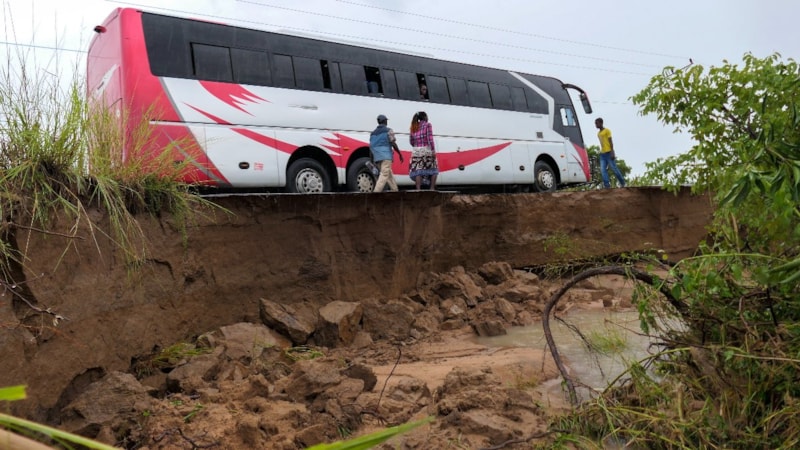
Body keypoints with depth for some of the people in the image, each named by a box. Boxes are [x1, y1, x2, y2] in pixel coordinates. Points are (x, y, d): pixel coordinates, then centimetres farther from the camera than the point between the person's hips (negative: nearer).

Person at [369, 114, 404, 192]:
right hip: (386, 156, -6)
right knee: (384, 174, -11)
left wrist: (371, 160, 16)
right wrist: (400, 154, 0)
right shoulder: (388, 130, 1)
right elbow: (393, 143, -8)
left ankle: (395, 190, 17)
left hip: (377, 158, 7)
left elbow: (371, 147, 14)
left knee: (389, 175, 14)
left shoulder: (373, 132, 18)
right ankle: (376, 192, -24)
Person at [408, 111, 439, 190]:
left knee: (418, 171, 1)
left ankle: (418, 189, -10)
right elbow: (430, 138, -10)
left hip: (416, 151, 4)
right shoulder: (427, 125, 1)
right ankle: (432, 188, 3)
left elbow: (411, 140, 12)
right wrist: (433, 150, -13)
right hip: (427, 150, -3)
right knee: (433, 170, 10)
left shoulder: (414, 127, 14)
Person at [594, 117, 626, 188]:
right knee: (603, 170, -9)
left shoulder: (607, 131, -3)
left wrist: (612, 153, -16)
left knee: (614, 168, -4)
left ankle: (622, 183, 9)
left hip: (609, 153, -7)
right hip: (602, 154, 7)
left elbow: (611, 142, -8)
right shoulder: (598, 133, 19)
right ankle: (607, 184, -15)